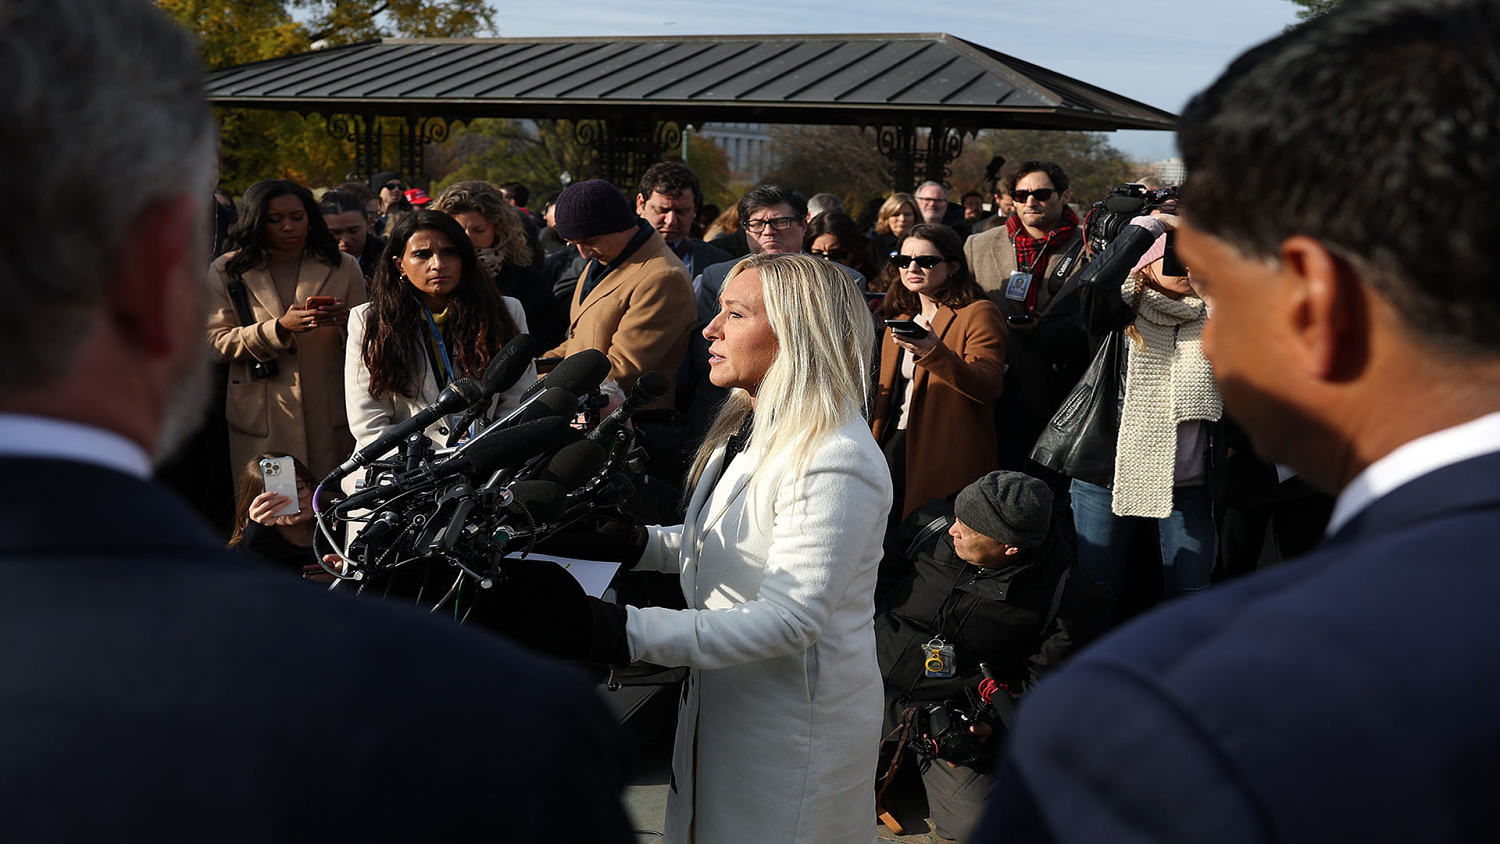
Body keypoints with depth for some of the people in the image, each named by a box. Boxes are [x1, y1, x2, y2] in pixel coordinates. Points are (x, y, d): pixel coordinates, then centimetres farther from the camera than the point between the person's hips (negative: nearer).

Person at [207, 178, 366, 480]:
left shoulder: (343, 267, 10)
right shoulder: (225, 271, 7)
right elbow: (216, 342, -3)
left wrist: (346, 322, -14)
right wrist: (279, 328, -17)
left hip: (331, 416, 1)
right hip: (263, 420, -1)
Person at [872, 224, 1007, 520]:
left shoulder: (978, 313, -5)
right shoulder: (900, 318, 19)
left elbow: (990, 386, -18)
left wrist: (935, 353, -31)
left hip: (947, 459, -7)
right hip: (893, 448, 7)